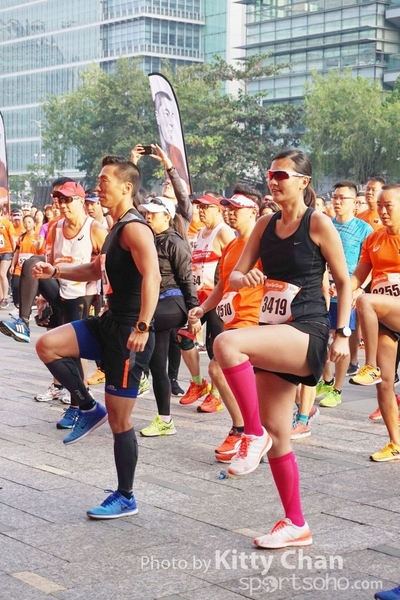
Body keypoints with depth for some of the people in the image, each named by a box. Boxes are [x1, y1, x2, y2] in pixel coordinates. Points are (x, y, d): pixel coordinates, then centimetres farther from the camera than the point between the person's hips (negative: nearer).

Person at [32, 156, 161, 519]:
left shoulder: (134, 227, -16)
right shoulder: (117, 228, 15)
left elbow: (152, 276, -30)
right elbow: (97, 271, 29)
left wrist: (142, 327, -36)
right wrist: (55, 272, 17)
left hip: (129, 330, -9)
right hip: (109, 323, 9)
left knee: (119, 419, -1)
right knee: (48, 345, -6)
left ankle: (126, 498, 13)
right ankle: (89, 408, 8)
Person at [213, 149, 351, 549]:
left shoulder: (318, 224, -6)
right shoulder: (265, 225, 10)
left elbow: (344, 282, -2)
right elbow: (235, 276, 9)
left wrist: (341, 334, -9)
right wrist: (244, 278, -15)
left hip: (307, 334, -7)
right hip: (274, 335, 7)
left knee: (227, 343, -32)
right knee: (276, 433, 8)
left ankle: (253, 434, -15)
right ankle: (296, 525, 20)